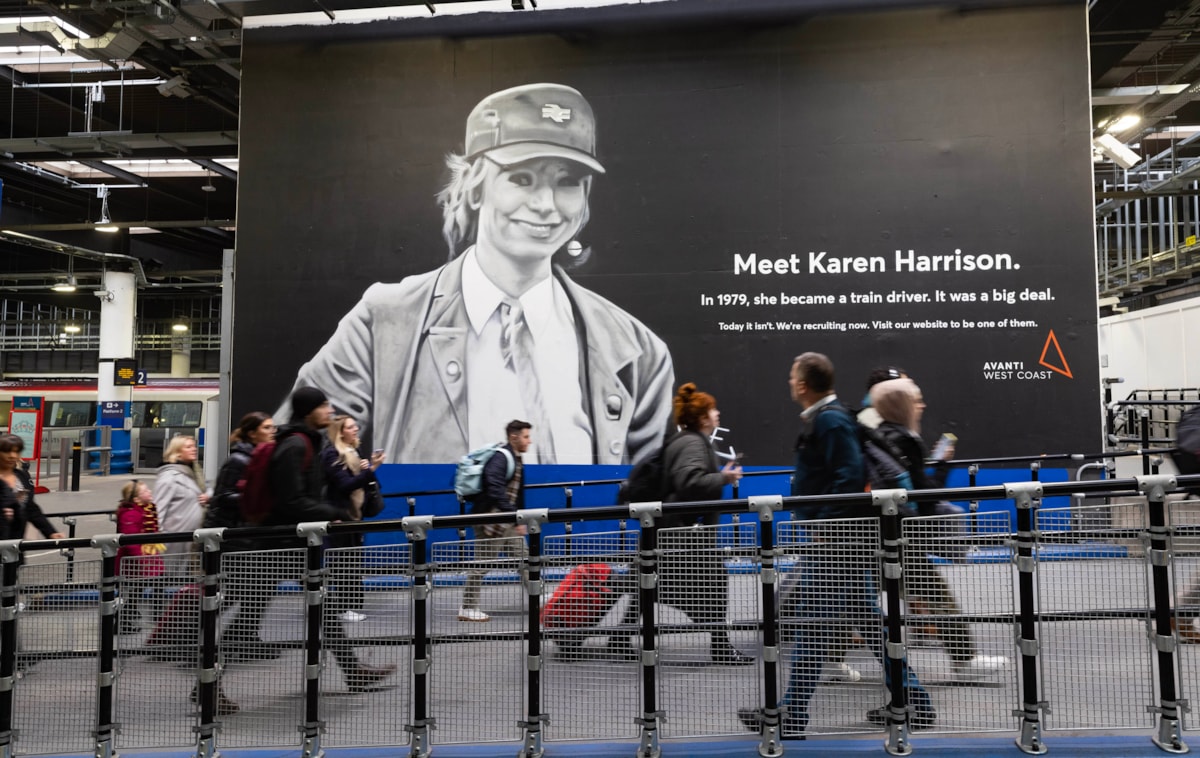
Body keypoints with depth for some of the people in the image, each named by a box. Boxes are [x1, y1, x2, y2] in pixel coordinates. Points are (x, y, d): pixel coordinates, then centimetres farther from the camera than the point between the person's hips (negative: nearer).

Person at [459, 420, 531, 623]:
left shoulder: (517, 460, 14)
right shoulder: (500, 458, -17)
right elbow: (496, 490, -28)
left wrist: (520, 520, 16)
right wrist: (514, 516, -30)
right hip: (491, 519, -10)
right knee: (482, 564, -1)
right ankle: (467, 609, 10)